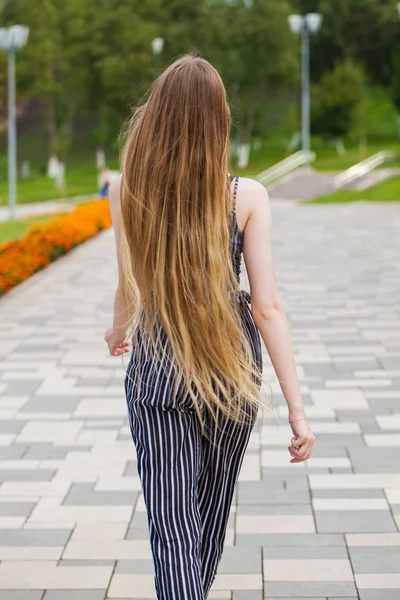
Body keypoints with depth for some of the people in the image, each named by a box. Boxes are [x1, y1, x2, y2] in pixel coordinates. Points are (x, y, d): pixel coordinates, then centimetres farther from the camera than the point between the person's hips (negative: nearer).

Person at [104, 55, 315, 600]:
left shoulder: (126, 192, -9)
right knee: (213, 505, 23)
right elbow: (267, 306, -13)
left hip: (157, 370, -1)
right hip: (233, 366, 1)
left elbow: (130, 291, -4)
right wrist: (297, 407, -8)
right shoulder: (247, 197, -12)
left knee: (171, 520, 1)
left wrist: (118, 332, 21)